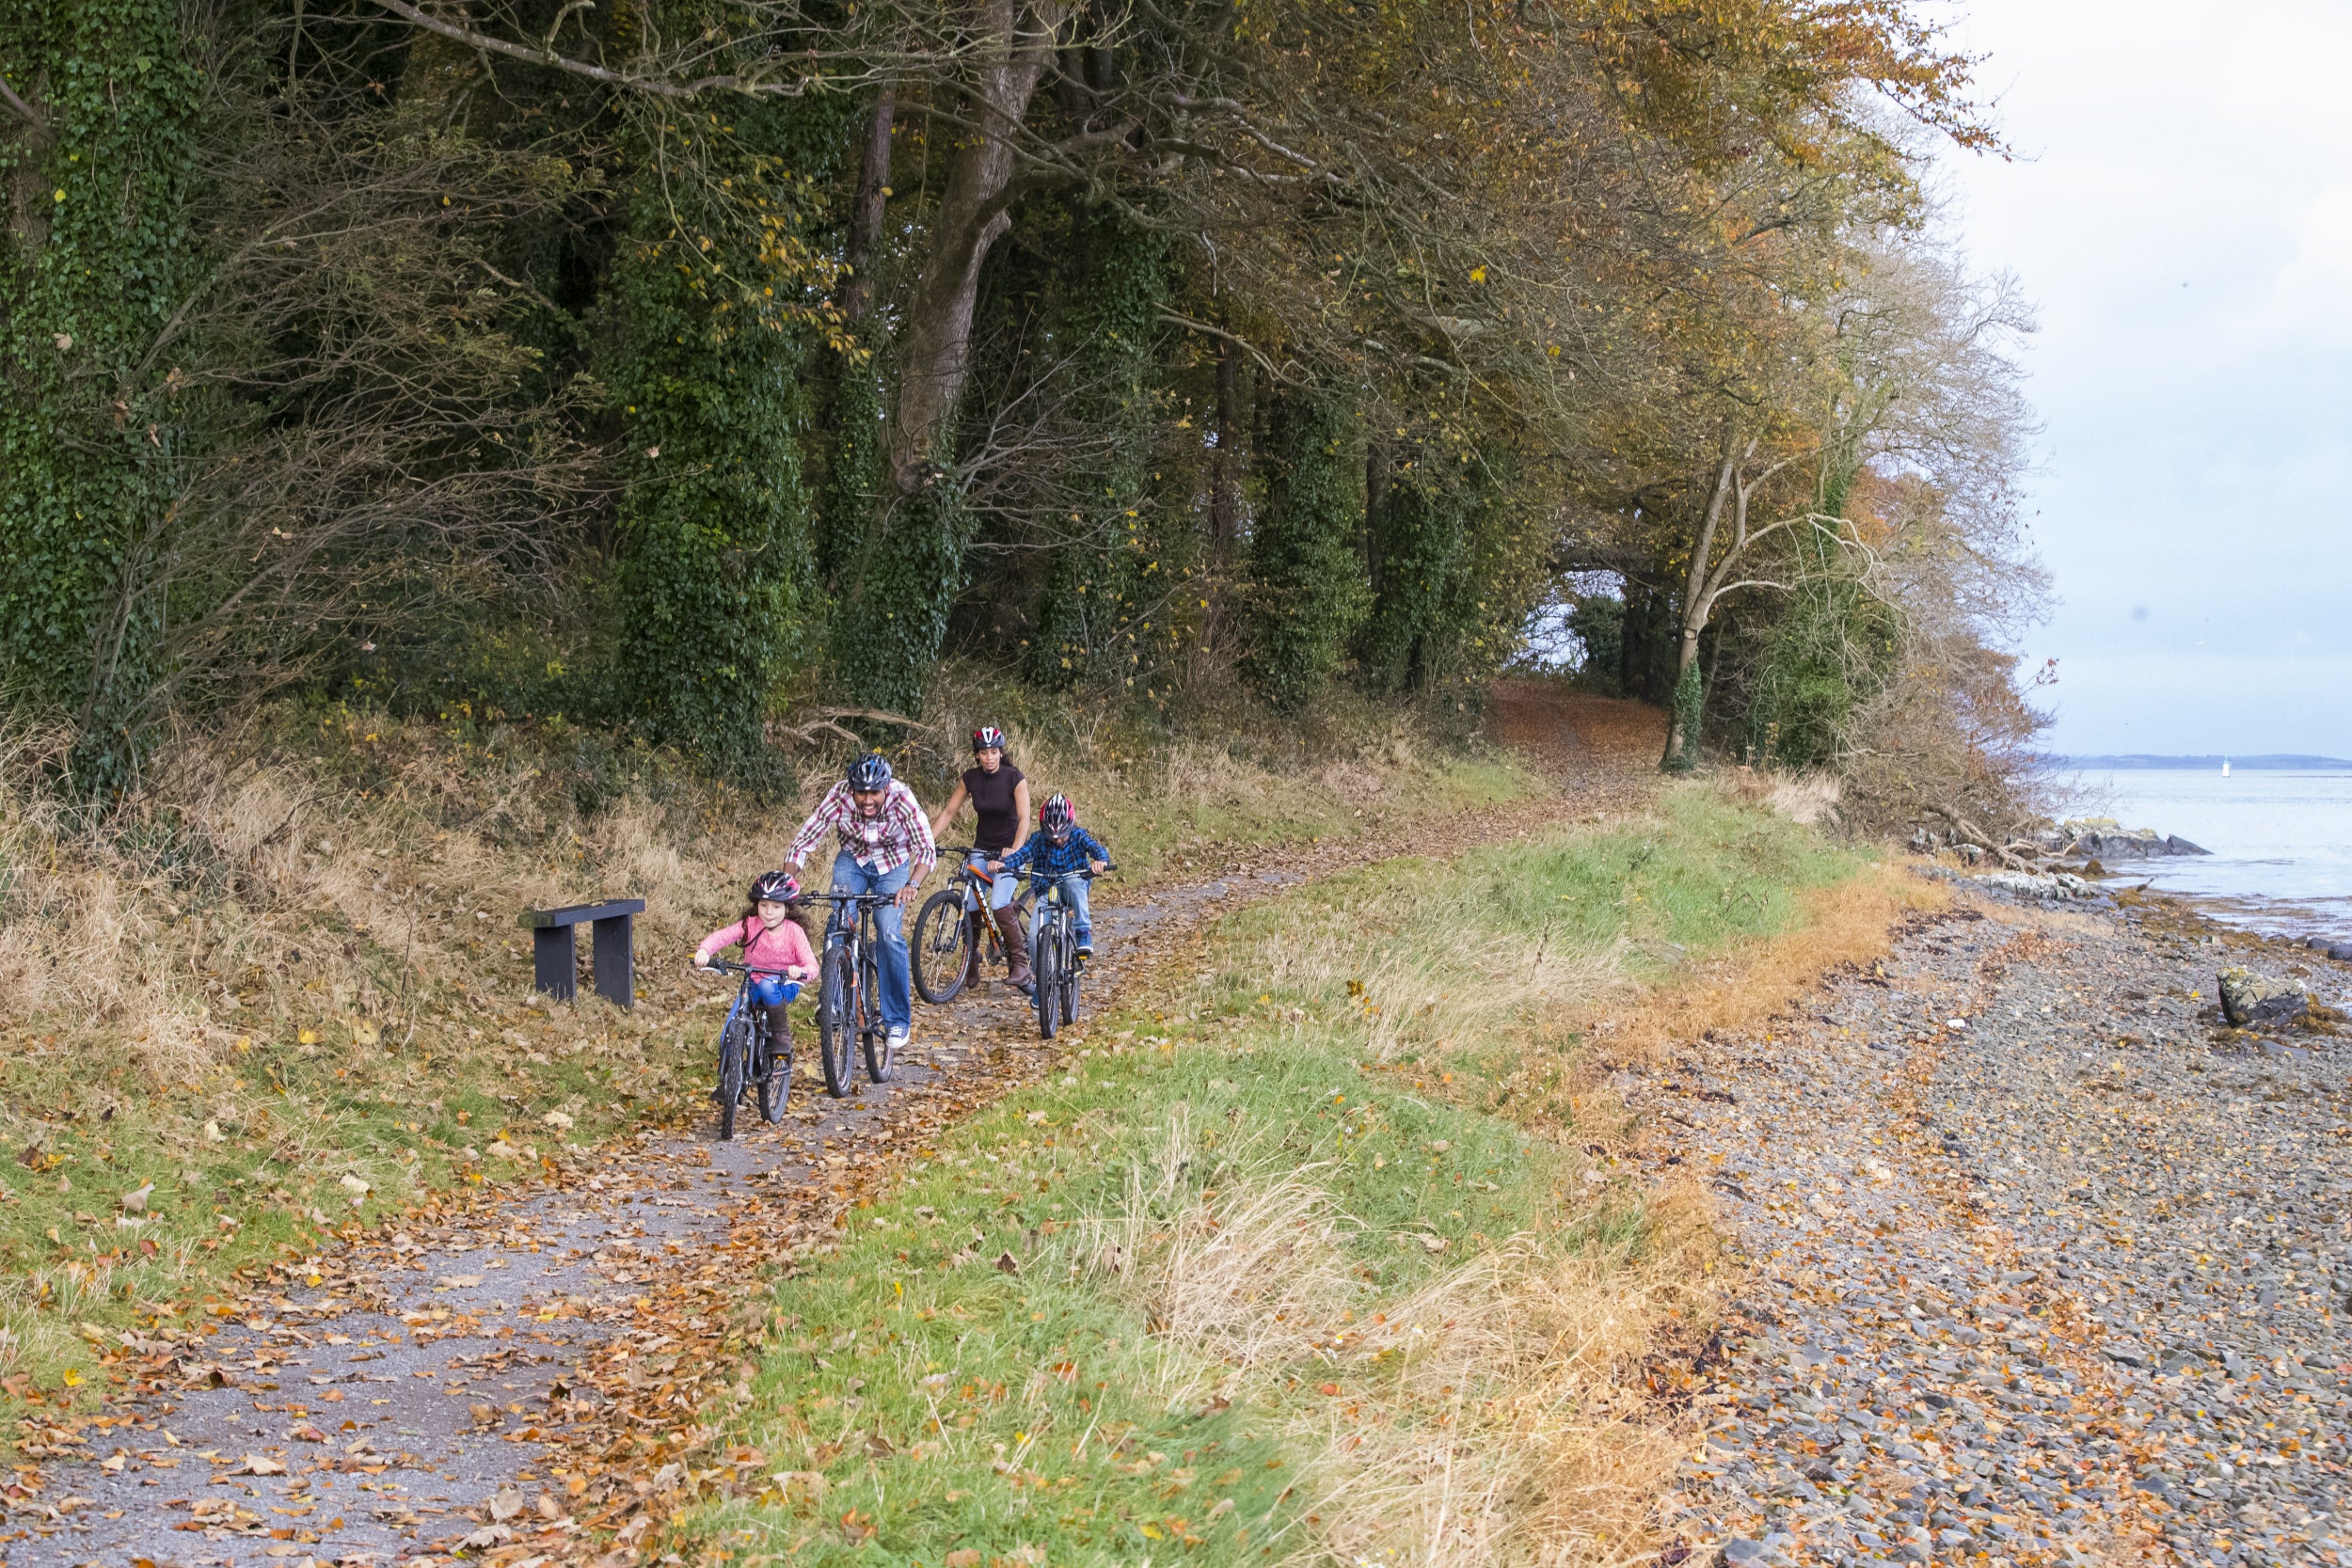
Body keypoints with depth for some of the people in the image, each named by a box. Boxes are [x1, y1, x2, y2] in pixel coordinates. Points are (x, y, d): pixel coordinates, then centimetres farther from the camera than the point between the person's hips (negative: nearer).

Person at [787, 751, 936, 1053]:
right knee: (838, 927, -20)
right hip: (852, 860, 1)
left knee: (890, 934, -19)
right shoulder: (839, 797, -29)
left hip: (892, 865, -1)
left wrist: (912, 885, -53)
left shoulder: (902, 799, -32)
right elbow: (803, 842, -24)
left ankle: (898, 1020, -6)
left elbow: (927, 849, -35)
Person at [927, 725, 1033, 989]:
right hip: (981, 850, 4)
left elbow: (1024, 819, -20)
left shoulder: (1014, 778, -13)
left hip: (1009, 850, -4)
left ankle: (1020, 962, -12)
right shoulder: (970, 778, -2)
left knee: (999, 903, -25)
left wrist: (1015, 850, -36)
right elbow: (948, 812, 2)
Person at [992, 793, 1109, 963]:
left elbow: (1096, 848, -23)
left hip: (1073, 891, -1)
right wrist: (1003, 863, -41)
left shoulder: (1078, 836, -7)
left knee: (1074, 882, -38)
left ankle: (1084, 933, -31)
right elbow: (1023, 853, -19)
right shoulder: (1038, 839, -5)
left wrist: (1101, 860, -49)